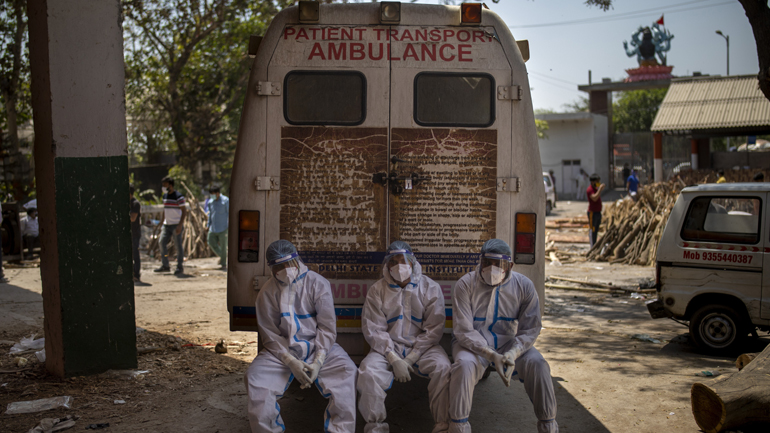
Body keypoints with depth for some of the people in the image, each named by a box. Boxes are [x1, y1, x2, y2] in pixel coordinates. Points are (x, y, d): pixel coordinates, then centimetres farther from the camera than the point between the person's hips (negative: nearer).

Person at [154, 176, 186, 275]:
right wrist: (162, 224, 16)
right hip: (167, 225, 7)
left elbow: (184, 212, -12)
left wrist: (180, 225, -20)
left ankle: (180, 267, 5)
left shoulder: (178, 197, -11)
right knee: (162, 242, 0)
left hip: (176, 225, -7)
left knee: (178, 245, -3)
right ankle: (165, 265, 9)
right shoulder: (165, 196, 12)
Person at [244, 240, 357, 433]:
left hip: (319, 347, -1)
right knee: (255, 377, -23)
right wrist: (292, 362, -16)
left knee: (346, 371, -26)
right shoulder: (267, 293, -1)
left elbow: (327, 327, -6)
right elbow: (270, 334, -1)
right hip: (282, 351, 1)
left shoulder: (318, 284, -5)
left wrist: (317, 362, -16)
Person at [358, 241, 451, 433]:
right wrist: (394, 360, -16)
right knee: (368, 370, -27)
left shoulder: (430, 288, 0)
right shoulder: (377, 291, 2)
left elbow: (434, 329, -5)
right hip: (388, 348, 1)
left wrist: (411, 358, -13)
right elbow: (373, 330, -4)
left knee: (443, 368, -29)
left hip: (422, 346, 0)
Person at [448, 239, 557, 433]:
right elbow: (464, 331, -16)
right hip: (473, 343, -2)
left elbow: (530, 330, -7)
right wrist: (492, 355, -29)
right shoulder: (465, 285, -13)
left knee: (537, 364, -25)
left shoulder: (524, 286, -6)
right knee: (465, 364, -35)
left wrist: (513, 354, -27)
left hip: (508, 342, 2)